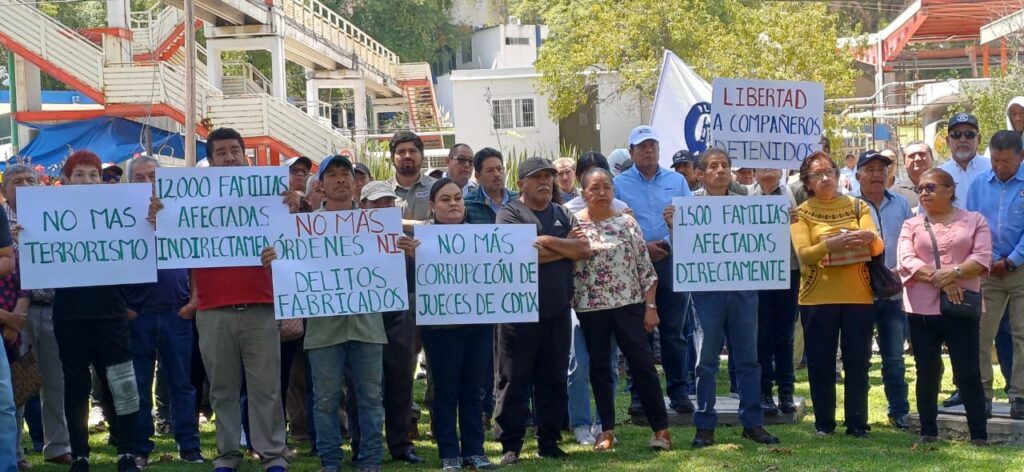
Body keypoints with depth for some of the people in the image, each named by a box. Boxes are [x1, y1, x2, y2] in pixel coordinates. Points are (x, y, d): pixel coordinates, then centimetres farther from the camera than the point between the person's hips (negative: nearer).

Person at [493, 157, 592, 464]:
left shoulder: (563, 215, 13)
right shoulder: (510, 213, -3)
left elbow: (584, 250, 0)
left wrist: (548, 241, -12)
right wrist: (565, 247, -6)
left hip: (557, 310, 5)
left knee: (553, 380, 9)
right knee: (514, 381, -1)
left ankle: (549, 441, 18)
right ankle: (510, 446, 3)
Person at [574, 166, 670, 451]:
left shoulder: (627, 222, 1)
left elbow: (645, 268, 2)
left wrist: (650, 306, -2)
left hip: (629, 304, 0)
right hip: (591, 308, 0)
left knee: (642, 363, -1)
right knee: (600, 367, 7)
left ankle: (660, 427, 6)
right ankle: (607, 429, 16)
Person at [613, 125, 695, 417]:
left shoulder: (676, 181, 12)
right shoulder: (620, 184, 5)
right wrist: (642, 246, -13)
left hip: (671, 262, 1)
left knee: (674, 331, 3)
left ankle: (679, 391, 8)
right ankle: (639, 394, 9)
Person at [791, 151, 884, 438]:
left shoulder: (857, 207, 10)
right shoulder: (802, 213, 4)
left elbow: (878, 249, 1)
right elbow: (803, 254, -10)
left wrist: (870, 238, -23)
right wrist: (833, 244, -28)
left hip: (858, 295, 1)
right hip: (817, 298, -1)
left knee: (857, 362, 2)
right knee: (821, 363, 3)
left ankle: (857, 424, 8)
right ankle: (824, 423, 12)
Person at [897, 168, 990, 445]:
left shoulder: (974, 221, 7)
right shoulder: (911, 225, 10)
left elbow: (982, 258, -5)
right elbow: (906, 260, -5)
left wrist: (955, 272, -21)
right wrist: (938, 279, -18)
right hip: (922, 309, 2)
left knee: (968, 373, -4)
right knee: (927, 373, 8)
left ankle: (979, 435, -1)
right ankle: (928, 432, 16)